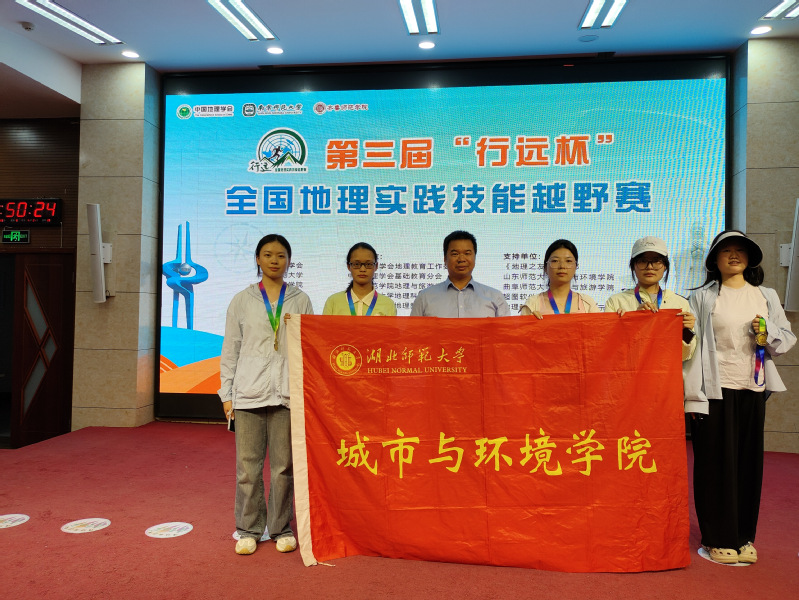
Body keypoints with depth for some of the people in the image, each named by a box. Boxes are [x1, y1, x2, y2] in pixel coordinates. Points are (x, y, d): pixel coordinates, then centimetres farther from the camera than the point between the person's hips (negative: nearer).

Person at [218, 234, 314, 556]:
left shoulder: (301, 300, 8)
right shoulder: (242, 300, 8)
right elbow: (230, 350, 8)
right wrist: (227, 393, 3)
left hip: (288, 393, 0)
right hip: (249, 392, 0)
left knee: (284, 465, 4)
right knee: (248, 465, 4)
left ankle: (281, 529, 19)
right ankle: (249, 529, 19)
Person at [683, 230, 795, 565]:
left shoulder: (766, 297, 13)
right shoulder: (702, 298, 2)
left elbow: (786, 339, 16)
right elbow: (692, 346, -3)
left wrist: (768, 333, -7)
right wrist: (693, 394, -9)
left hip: (753, 390, 4)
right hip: (715, 390, -3)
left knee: (749, 462, 7)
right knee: (716, 464, 1)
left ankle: (744, 537, 20)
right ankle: (719, 539, 11)